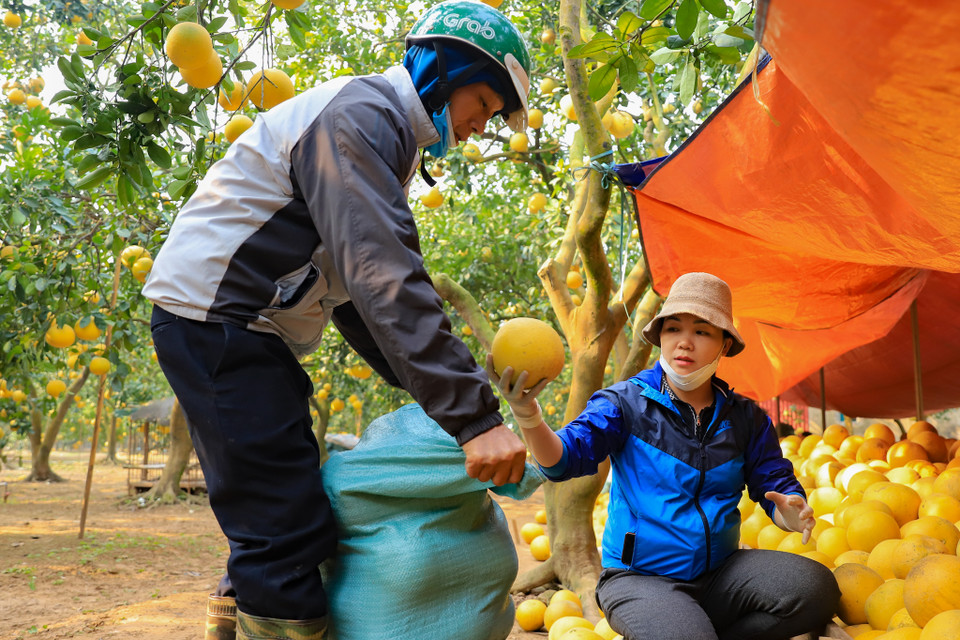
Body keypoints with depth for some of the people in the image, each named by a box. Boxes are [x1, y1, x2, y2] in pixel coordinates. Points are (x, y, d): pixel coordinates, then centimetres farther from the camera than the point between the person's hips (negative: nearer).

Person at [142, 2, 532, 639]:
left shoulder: (388, 138, 19)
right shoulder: (358, 111, -14)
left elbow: (360, 292, 17)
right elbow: (384, 279, -29)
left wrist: (433, 383, 5)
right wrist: (472, 415, -33)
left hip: (254, 329, 11)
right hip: (211, 313, -11)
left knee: (293, 530, 13)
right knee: (287, 536, -13)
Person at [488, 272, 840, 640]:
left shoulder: (745, 418, 7)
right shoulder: (625, 403, -5)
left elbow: (775, 482, 6)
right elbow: (565, 457, -18)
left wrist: (792, 512, -20)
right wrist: (527, 415, -39)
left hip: (718, 575, 4)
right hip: (638, 578, -4)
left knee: (815, 588, -19)